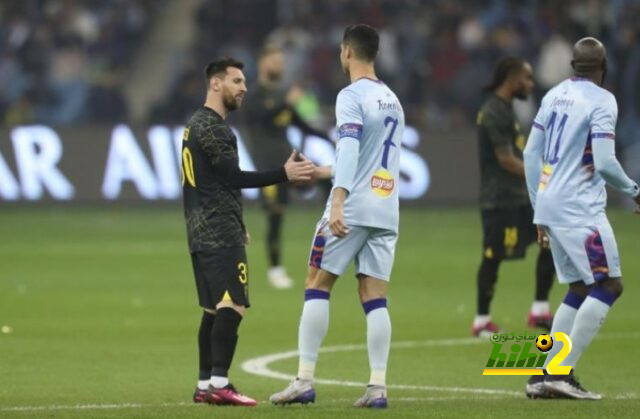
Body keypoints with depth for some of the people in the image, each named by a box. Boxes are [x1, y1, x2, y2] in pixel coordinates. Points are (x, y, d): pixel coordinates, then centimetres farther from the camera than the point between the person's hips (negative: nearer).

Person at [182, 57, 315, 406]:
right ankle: (219, 383, -21)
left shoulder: (196, 125, 20)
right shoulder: (212, 128, -12)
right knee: (232, 306, -15)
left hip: (202, 233, 10)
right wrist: (284, 174, -19)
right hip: (220, 234, -10)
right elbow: (234, 177, -18)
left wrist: (235, 224, 26)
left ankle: (205, 385, 11)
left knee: (213, 309, 11)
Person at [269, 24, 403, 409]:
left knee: (317, 286, 1)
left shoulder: (352, 96, -6)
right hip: (386, 213, 6)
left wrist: (337, 202, -29)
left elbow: (350, 149, -20)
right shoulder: (392, 100, 18)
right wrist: (324, 171, 40)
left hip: (352, 210, -6)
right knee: (375, 299, 3)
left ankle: (305, 380, -3)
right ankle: (378, 386, -6)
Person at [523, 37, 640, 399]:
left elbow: (531, 155, 15)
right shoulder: (602, 101, -11)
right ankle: (563, 373, -13)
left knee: (580, 289, 15)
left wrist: (540, 211, 22)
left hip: (550, 206, 8)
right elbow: (605, 163, -19)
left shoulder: (555, 95, 12)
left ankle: (544, 377, 10)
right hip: (579, 210, -8)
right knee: (609, 285, -5)